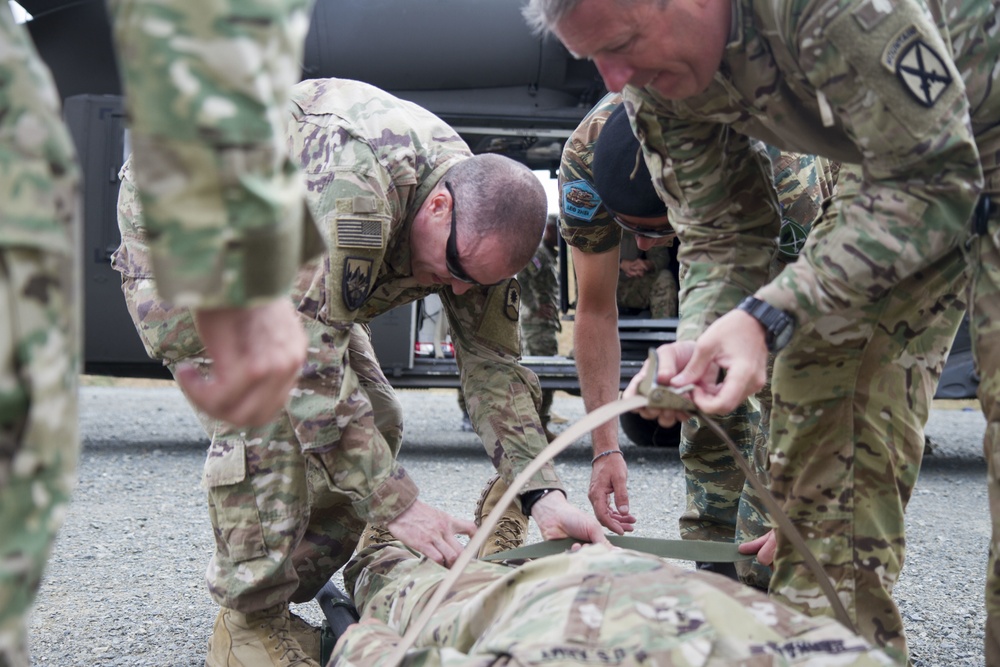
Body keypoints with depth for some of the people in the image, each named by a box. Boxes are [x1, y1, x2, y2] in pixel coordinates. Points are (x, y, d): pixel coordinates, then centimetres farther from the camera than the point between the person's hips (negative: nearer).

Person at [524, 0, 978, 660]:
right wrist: (699, 343, -25)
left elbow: (935, 180, -31)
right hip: (901, 163, 7)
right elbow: (720, 233, -3)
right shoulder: (653, 76, -13)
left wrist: (767, 316, -38)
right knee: (822, 396, -5)